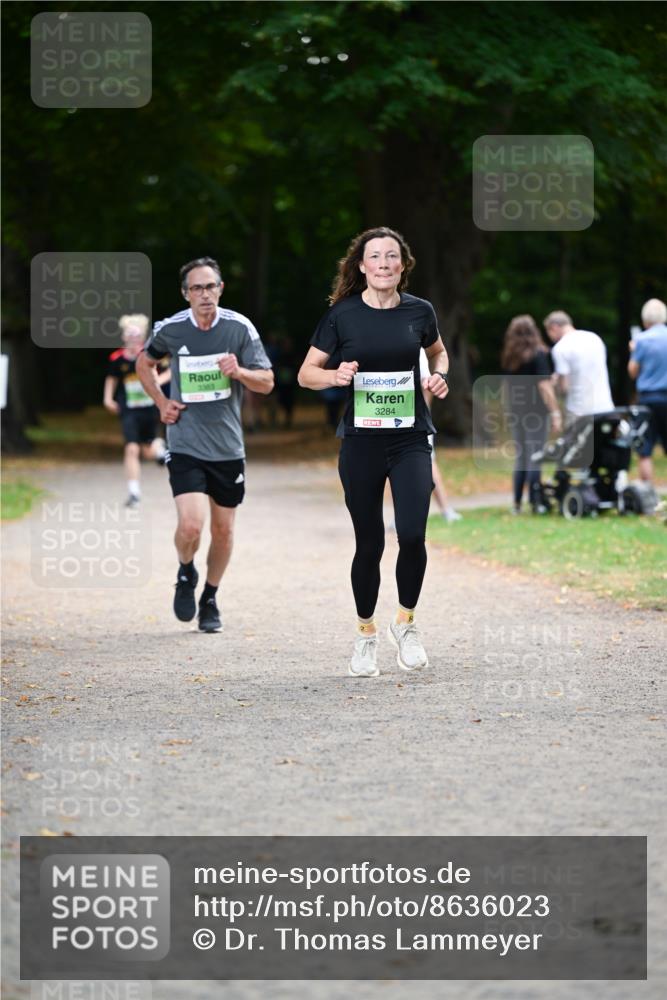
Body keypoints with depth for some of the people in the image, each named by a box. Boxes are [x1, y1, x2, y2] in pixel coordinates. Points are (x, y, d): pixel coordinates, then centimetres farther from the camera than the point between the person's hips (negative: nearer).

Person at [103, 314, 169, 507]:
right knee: (132, 449, -13)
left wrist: (159, 380, -18)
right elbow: (111, 378, 13)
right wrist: (108, 398, 3)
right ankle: (134, 492, -4)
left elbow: (172, 371, -1)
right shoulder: (117, 359, -6)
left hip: (150, 409, 0)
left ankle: (158, 445, 49)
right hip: (129, 411, 0)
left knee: (148, 452, 11)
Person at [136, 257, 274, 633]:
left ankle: (210, 599, 31)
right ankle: (186, 573, 15)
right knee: (190, 525, -17)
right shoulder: (170, 329, -4)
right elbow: (145, 363, 17)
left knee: (223, 529, 10)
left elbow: (267, 382, -2)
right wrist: (161, 402, 4)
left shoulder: (240, 328, -5)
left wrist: (239, 372, -23)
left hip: (228, 447, 2)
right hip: (185, 444, -1)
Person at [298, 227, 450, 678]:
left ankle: (406, 621, 10)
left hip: (410, 439, 1)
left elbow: (438, 352, 22)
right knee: (370, 543, 4)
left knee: (412, 535, -14)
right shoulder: (343, 314, -3)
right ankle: (366, 633, 24)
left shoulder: (419, 311, 2)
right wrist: (335, 375, -18)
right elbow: (306, 373, 2)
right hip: (361, 441, -1)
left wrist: (440, 376, 1)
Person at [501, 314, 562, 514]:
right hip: (535, 411, -6)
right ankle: (535, 503, -5)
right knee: (535, 458, -4)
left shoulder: (508, 358, 10)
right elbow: (544, 386, -14)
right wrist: (555, 412, -14)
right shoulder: (538, 354, -9)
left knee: (520, 458, 12)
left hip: (515, 412, 6)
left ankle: (517, 504, 11)